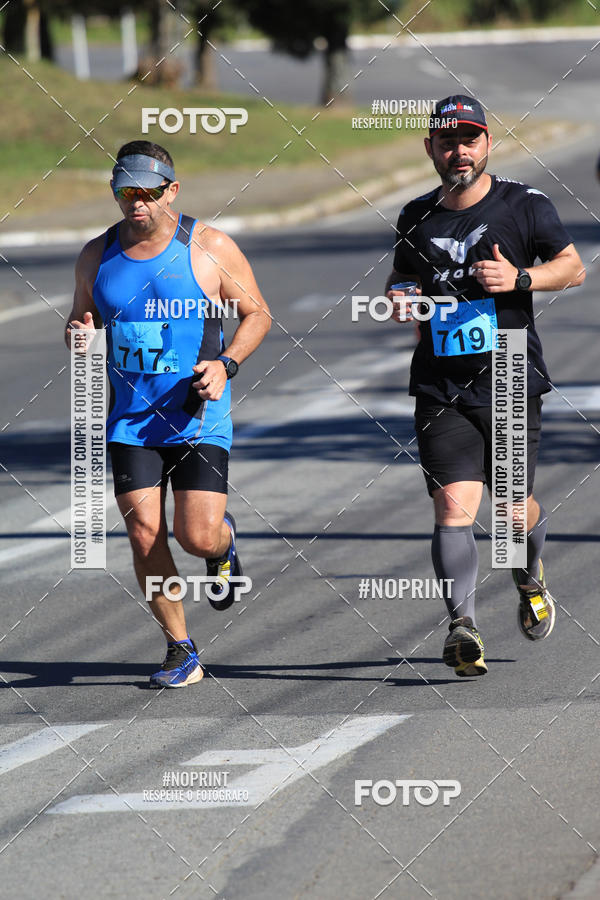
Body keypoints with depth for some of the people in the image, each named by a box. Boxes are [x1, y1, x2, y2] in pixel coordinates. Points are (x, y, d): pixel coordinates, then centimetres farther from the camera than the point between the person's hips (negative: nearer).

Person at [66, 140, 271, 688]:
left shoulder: (210, 248, -5)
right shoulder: (98, 256, 5)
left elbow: (257, 314, 3)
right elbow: (81, 323, 17)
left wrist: (226, 365, -13)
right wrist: (78, 336, -7)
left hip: (198, 418, -3)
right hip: (130, 421, 3)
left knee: (196, 536, -12)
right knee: (145, 536, -7)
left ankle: (224, 541, 27)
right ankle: (181, 651, 8)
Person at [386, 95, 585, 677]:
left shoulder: (525, 206, 0)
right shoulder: (417, 218, 9)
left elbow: (573, 268, 5)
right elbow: (403, 275, 24)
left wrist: (519, 278, -13)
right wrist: (398, 300, 0)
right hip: (442, 391, 1)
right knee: (453, 505, -15)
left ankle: (530, 579, 41)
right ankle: (462, 625, -21)